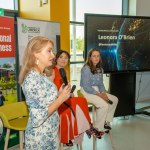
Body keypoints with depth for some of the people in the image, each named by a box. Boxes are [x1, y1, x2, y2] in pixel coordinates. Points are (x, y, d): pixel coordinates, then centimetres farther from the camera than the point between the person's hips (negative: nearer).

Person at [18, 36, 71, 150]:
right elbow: (37, 118, -27)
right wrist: (61, 99, -20)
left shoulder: (41, 76, 5)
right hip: (40, 137, -8)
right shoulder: (33, 78, -24)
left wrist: (59, 94, 3)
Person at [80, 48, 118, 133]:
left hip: (96, 91, 8)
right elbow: (86, 87, -20)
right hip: (86, 92, -8)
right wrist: (100, 95, -20)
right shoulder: (86, 69, -16)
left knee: (115, 100, 4)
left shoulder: (100, 69, 8)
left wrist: (103, 93, -8)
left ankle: (106, 121, 14)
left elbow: (101, 84, 12)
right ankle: (98, 128, -9)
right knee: (104, 104, -26)